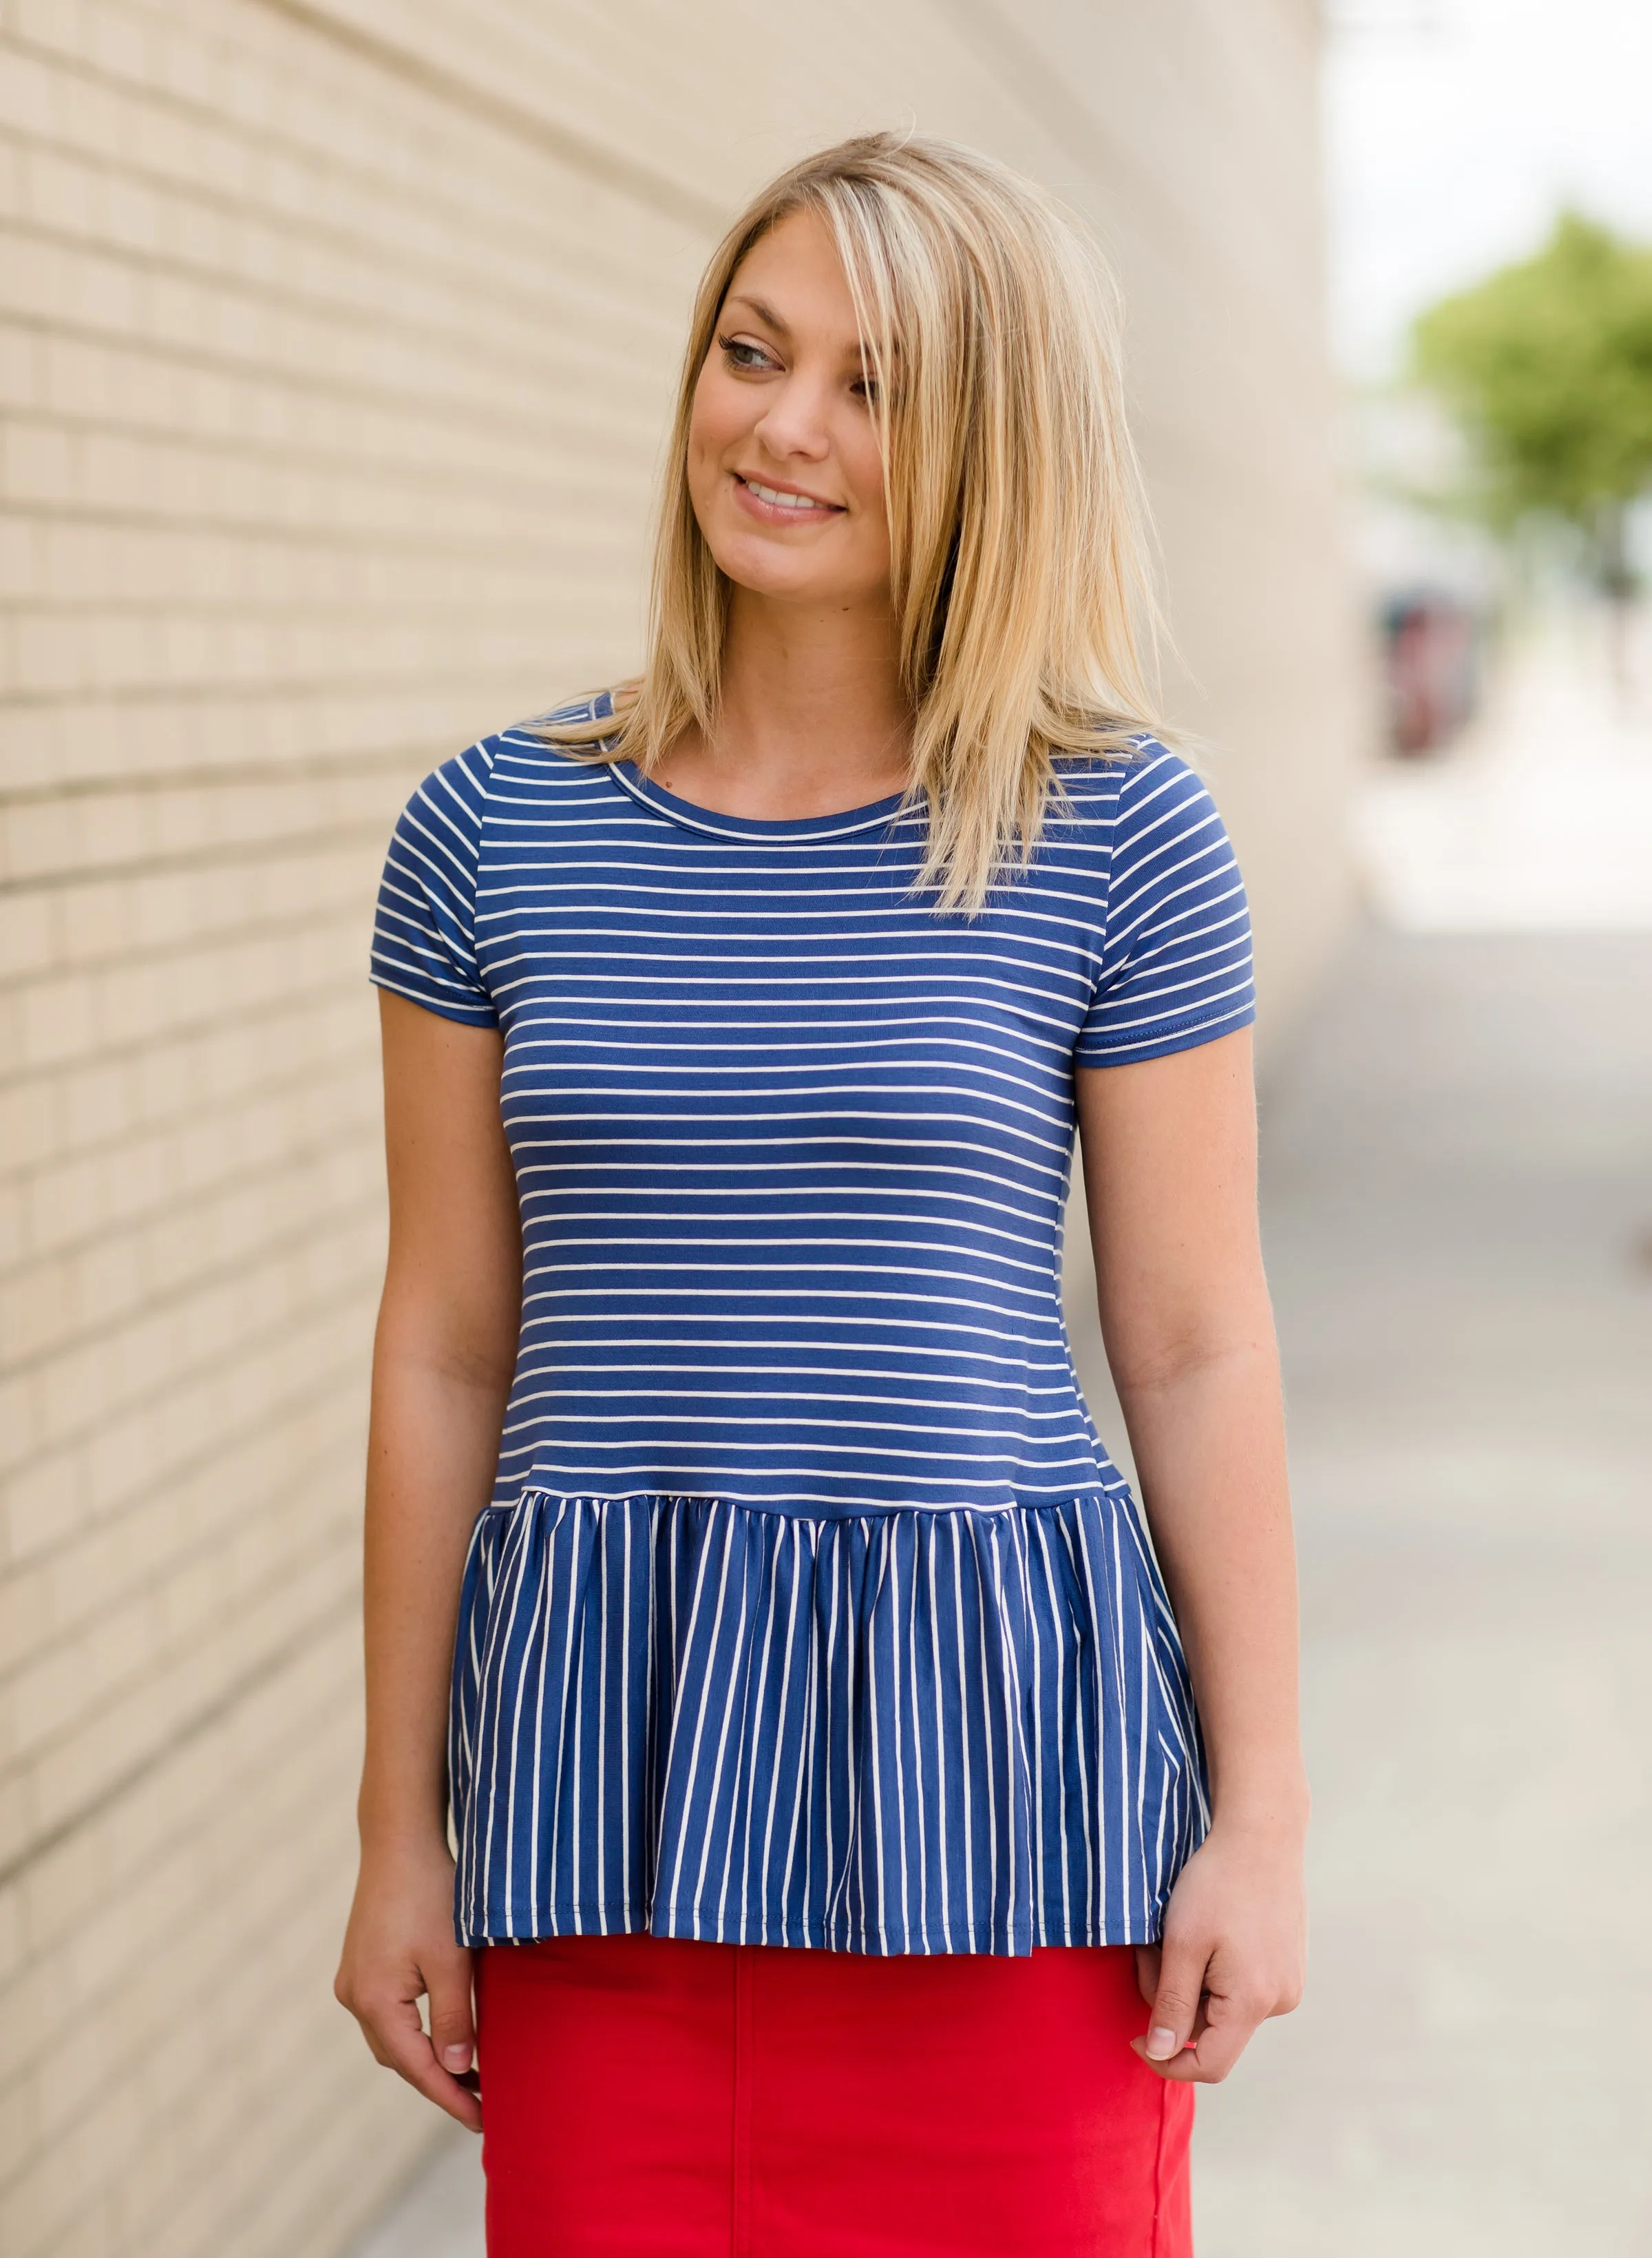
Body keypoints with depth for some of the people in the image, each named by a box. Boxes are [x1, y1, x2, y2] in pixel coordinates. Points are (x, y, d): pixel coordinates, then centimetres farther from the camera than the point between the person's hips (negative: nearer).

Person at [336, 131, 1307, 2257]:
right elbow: (446, 1352, 7)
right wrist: (400, 1832, 7)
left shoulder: (1114, 837, -1)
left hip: (988, 1763, -1)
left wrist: (1260, 1821, 0)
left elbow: (1197, 1356, 1)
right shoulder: (494, 834, 4)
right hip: (606, 1763, 2)